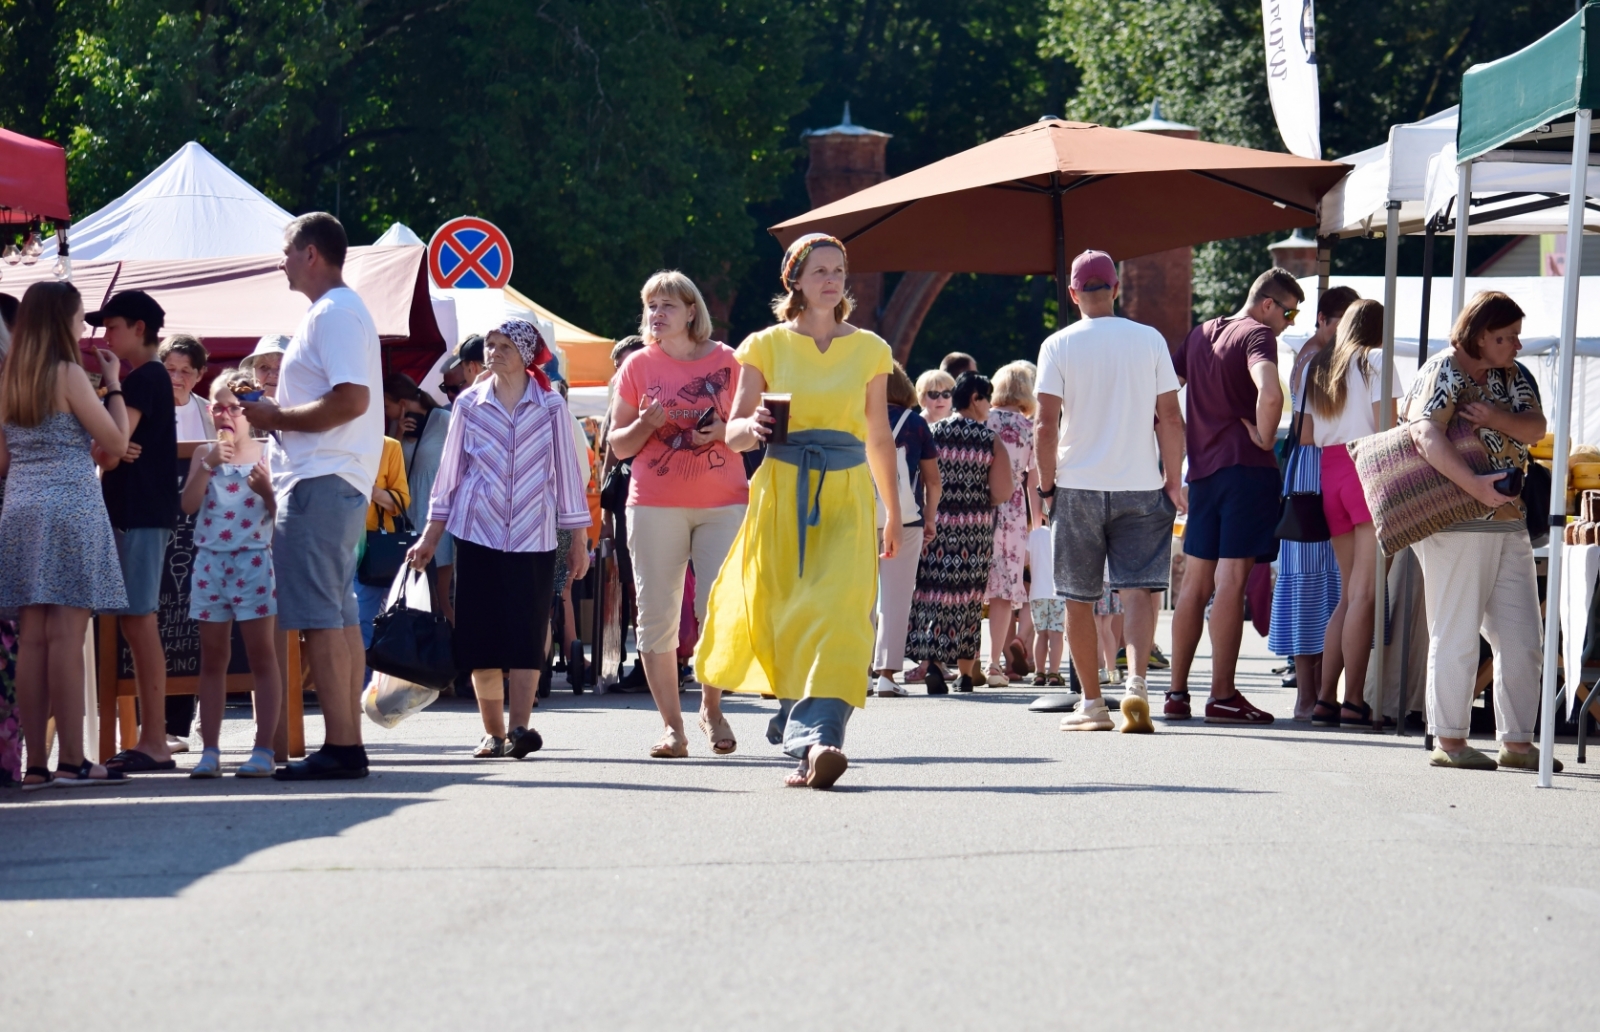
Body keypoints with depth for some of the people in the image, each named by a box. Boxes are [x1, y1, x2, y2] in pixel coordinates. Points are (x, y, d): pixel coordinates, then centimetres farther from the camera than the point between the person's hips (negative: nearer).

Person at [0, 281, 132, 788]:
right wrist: (113, 385, 5)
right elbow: (116, 442, -5)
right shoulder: (69, 375, -7)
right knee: (67, 637, -7)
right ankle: (71, 760, -9)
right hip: (71, 509, -6)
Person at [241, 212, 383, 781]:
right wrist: (276, 418, 15)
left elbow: (351, 400, -23)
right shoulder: (336, 312, 21)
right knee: (338, 615, 10)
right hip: (335, 481, 11)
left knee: (320, 617, -12)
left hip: (320, 481, -11)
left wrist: (277, 417, -14)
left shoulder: (334, 313, -12)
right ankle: (349, 743, 12)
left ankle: (338, 746, -14)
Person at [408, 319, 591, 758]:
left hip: (533, 538, -1)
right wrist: (430, 537, 8)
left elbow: (565, 472, 5)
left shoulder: (550, 406, 2)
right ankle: (492, 732, 7)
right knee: (481, 638, 0)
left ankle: (520, 726, -13)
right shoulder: (469, 404, 6)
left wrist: (578, 541, 4)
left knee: (526, 636, -7)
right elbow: (450, 471, 10)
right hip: (477, 534, 1)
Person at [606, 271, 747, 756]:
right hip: (655, 506, 1)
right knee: (657, 615, -2)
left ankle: (712, 706, 13)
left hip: (723, 502, -1)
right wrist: (645, 424, -11)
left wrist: (726, 432, -7)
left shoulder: (726, 361, 6)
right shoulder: (638, 366, 7)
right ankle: (672, 725, 4)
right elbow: (619, 445, 9)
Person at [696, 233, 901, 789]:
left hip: (847, 497, 0)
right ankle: (805, 725, 15)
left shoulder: (869, 348, 11)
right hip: (782, 493, 0)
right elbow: (734, 434, 3)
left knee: (838, 611, -17)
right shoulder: (767, 346, 6)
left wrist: (894, 514, 19)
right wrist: (754, 426, -20)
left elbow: (879, 437, 18)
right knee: (784, 614, -4)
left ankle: (813, 739, -26)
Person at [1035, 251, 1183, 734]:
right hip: (1141, 486, 1)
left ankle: (1092, 702, 12)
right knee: (1139, 589, -3)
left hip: (1078, 488, -1)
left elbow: (1047, 426, -6)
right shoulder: (1150, 340, 2)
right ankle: (1135, 683, -25)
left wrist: (1047, 486, 3)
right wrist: (1173, 481, 7)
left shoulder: (1058, 346, -2)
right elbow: (1171, 418, 0)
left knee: (1079, 599, 9)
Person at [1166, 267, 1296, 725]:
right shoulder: (1256, 335, -8)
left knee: (1195, 582, 11)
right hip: (1245, 465, -7)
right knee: (1231, 580, -8)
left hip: (1202, 466, 7)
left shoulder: (1199, 335, 16)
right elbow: (1270, 394, -27)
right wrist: (1264, 439, -12)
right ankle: (1222, 696, -9)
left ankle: (1177, 692, 11)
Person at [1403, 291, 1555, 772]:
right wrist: (1477, 486, -33)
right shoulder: (1443, 373, -8)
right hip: (1456, 524, -8)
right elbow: (1426, 435, -23)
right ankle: (1449, 741, 4)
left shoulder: (1512, 377, 15)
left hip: (1510, 523, 8)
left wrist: (1495, 418, -19)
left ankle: (1517, 741, 12)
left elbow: (1535, 429, 3)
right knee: (1457, 637, -3)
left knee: (1522, 640, 6)